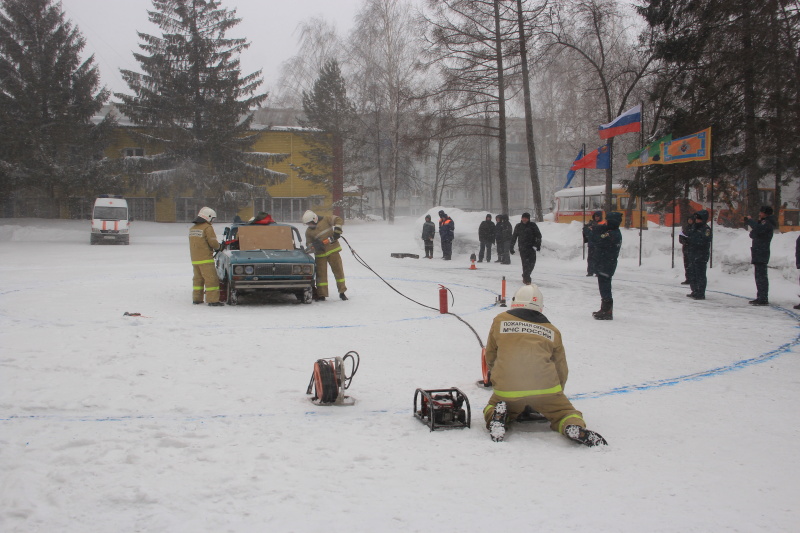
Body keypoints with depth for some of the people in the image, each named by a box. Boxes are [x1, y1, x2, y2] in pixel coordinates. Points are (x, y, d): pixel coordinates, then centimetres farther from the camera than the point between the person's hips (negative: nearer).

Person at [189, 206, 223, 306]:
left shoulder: (192, 228, 14)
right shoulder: (207, 228, -10)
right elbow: (213, 242, -14)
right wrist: (218, 247, 9)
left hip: (194, 259, 8)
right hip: (205, 258, -8)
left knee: (198, 278, 16)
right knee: (211, 279, -6)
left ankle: (196, 298, 20)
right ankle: (212, 300, -10)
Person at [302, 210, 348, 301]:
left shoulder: (325, 220, -1)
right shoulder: (308, 231, 9)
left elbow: (338, 220, -2)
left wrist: (337, 230, -17)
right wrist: (314, 245, -10)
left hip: (333, 250, -2)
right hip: (320, 254, 2)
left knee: (338, 270, 2)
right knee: (321, 273, 0)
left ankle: (342, 292, 13)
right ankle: (321, 295, 7)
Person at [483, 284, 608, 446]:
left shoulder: (500, 320, 15)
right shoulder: (552, 331, 17)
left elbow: (490, 357, 24)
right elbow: (561, 368, 21)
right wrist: (557, 393, 37)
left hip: (506, 390, 0)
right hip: (545, 388, 0)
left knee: (491, 408, 26)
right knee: (564, 411, 19)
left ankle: (498, 417, -9)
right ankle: (574, 426, -16)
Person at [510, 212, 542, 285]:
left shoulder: (533, 225, 5)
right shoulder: (518, 226, 10)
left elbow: (538, 235, 6)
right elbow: (514, 237, 17)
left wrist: (538, 244, -4)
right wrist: (511, 247, 16)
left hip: (531, 247, 1)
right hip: (522, 248, 0)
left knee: (532, 263, -2)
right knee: (525, 263, -10)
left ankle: (526, 276, 20)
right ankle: (526, 279, -5)